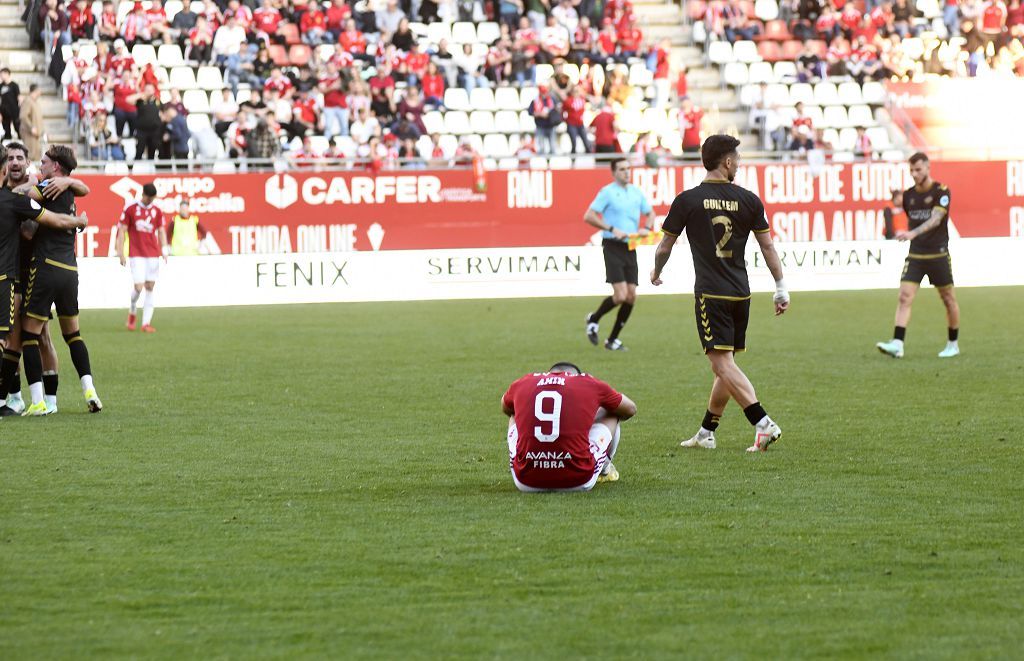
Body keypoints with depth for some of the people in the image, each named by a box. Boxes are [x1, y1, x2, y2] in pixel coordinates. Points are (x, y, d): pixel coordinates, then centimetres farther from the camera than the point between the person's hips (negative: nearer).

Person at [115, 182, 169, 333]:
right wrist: (121, 253, -3)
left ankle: (146, 323, 2)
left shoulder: (157, 211, 8)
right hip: (137, 254, -3)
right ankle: (132, 314, 17)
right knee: (138, 287, -11)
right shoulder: (130, 208, -1)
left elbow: (161, 231, 14)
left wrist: (164, 250, 2)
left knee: (150, 287, 0)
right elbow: (122, 231, 1)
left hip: (153, 254, 3)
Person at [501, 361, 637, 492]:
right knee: (612, 415, 25)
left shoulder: (521, 383, 11)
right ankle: (605, 470, 45)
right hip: (578, 482, -2)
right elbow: (630, 409, 25)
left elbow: (506, 409, 37)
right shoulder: (590, 384, 6)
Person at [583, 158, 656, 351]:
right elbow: (588, 217, -10)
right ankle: (594, 319, 12)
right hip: (613, 247, -6)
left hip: (630, 248, 6)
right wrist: (612, 230, -18)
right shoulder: (608, 192, -6)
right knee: (620, 296, -15)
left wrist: (646, 228, 2)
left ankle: (612, 340, 12)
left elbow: (650, 213, 24)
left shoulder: (636, 192, 11)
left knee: (631, 297, 1)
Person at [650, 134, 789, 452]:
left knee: (723, 363, -9)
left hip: (711, 294, -4)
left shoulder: (687, 200, -4)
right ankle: (706, 432, 21)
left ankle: (763, 424, -22)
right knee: (725, 365, 13)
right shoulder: (748, 200, 3)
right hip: (741, 293, 4)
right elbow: (768, 247, 7)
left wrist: (656, 272, 25)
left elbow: (664, 247, 4)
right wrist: (781, 288, 15)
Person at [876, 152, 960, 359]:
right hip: (915, 255, 4)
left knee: (948, 299, 7)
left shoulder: (941, 192, -10)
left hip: (938, 255, -4)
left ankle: (953, 345, 22)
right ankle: (897, 344, -20)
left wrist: (913, 233, -37)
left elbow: (935, 219, -24)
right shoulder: (908, 195, 7)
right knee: (905, 297, -11)